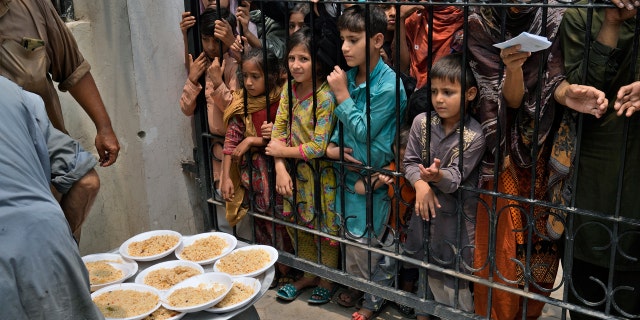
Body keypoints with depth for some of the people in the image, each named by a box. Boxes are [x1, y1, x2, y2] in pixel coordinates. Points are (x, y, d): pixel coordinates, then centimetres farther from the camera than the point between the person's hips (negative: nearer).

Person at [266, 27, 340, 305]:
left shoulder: (326, 97, -22)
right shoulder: (289, 89, -2)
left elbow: (319, 147, -24)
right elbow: (278, 130, -2)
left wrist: (283, 151, -13)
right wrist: (280, 169, -13)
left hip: (320, 175, -6)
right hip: (294, 172, 7)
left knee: (324, 229, 10)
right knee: (298, 225, 19)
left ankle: (327, 280, 32)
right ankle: (308, 276, 39)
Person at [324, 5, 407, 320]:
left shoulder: (388, 86, -21)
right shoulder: (349, 75, -1)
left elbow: (363, 132, -16)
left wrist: (342, 95, -18)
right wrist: (331, 146, -8)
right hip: (348, 171, 7)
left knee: (364, 244, 8)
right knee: (349, 237, 21)